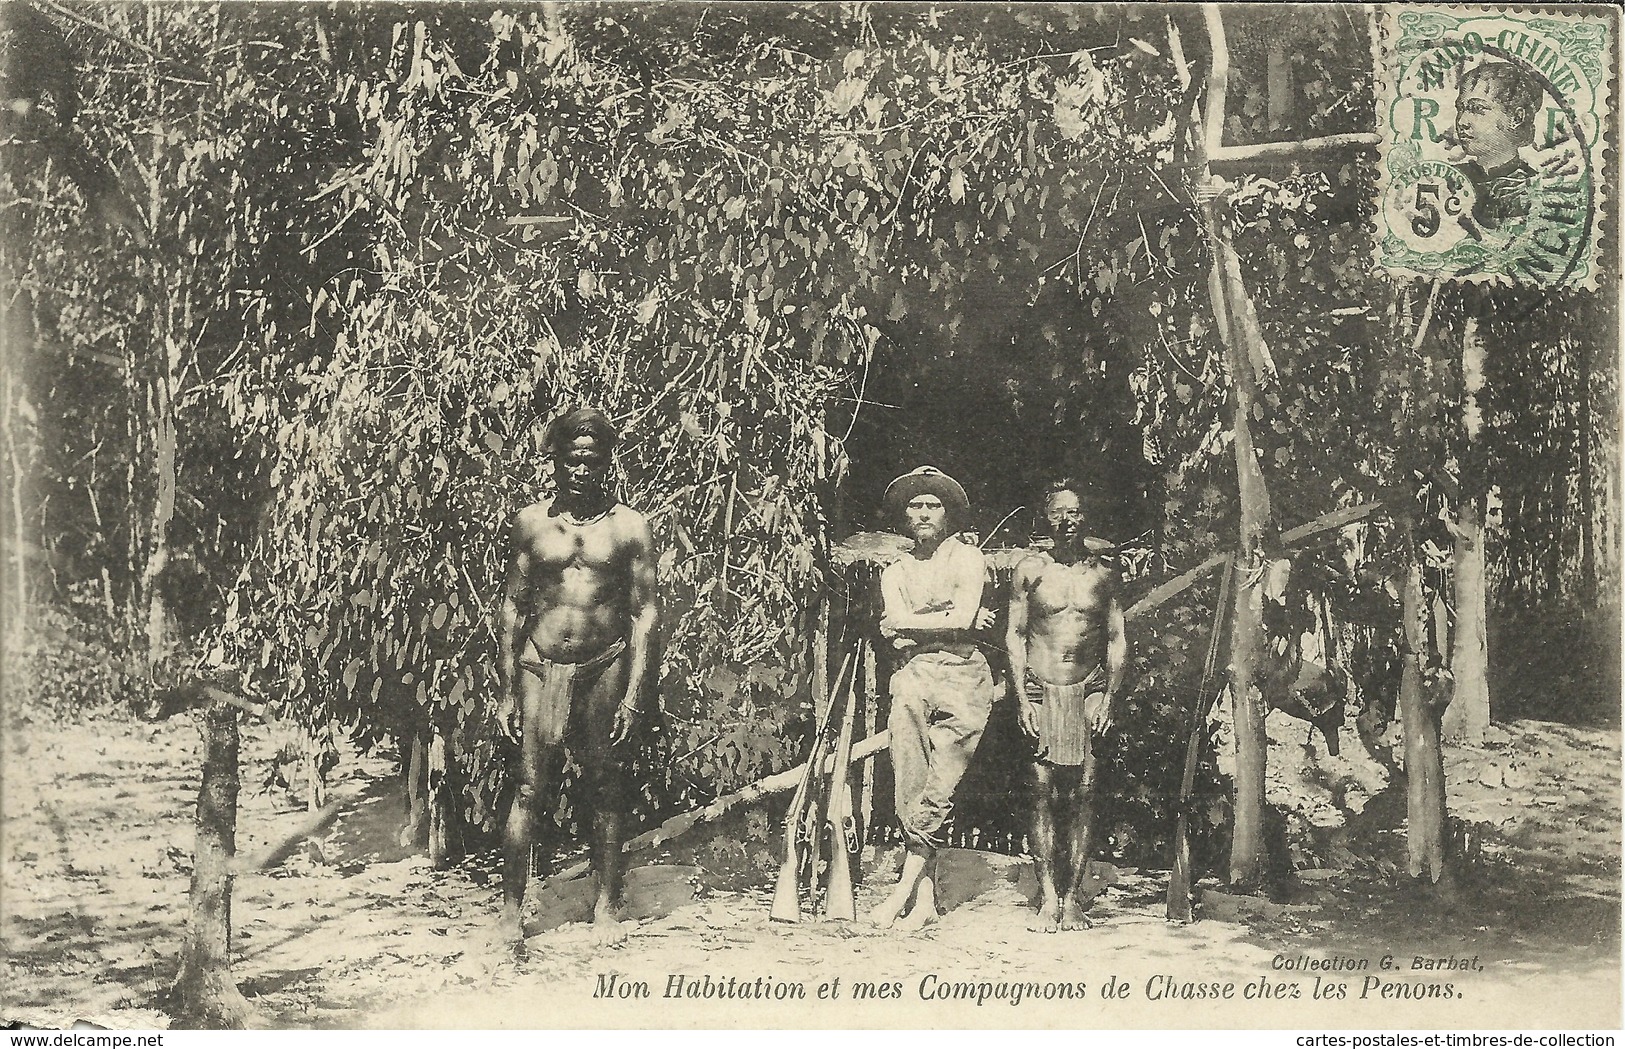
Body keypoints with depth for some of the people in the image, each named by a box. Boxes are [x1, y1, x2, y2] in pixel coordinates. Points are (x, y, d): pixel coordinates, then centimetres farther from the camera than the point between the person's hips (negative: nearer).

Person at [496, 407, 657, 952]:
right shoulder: (532, 522, 3)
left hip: (603, 669, 0)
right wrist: (509, 691, 3)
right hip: (540, 667, 0)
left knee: (606, 790, 8)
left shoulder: (628, 526, 0)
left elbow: (643, 614, 1)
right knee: (529, 790, 1)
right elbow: (512, 606, 7)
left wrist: (632, 693, -5)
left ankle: (606, 906, 20)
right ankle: (512, 908, 11)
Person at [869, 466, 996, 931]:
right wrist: (951, 620, -3)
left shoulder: (968, 558, 9)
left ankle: (905, 887, -4)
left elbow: (963, 617, -7)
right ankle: (924, 895, -7)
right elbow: (896, 632, 3)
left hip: (962, 676, -3)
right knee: (909, 786, -10)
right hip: (913, 675, 3)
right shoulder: (895, 572, 20)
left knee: (937, 788, -10)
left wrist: (905, 624, 2)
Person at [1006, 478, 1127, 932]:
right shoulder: (1030, 570, 5)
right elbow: (1015, 636, 5)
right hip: (1041, 690, -1)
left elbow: (1117, 641, 8)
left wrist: (1108, 698, -2)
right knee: (1045, 793, -3)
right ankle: (1048, 899, 1)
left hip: (1089, 690, 1)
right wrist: (1022, 698, -3)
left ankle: (1074, 897, 3)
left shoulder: (1104, 573, 7)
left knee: (1082, 795, -3)